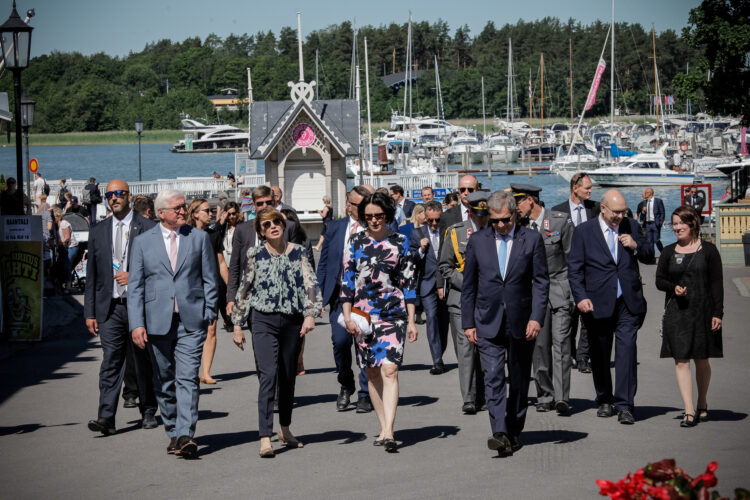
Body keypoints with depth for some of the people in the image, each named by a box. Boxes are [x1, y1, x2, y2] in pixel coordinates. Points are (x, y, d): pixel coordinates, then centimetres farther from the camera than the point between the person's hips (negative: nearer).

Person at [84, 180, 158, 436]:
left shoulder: (148, 229, 1)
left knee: (143, 362, 8)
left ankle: (148, 412, 22)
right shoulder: (98, 232, 11)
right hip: (110, 307, 2)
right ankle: (106, 417, -13)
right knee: (111, 361, -7)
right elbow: (92, 275, 12)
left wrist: (134, 276, -13)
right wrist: (89, 312, 7)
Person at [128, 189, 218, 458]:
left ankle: (185, 435, -17)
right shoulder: (143, 242, 6)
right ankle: (173, 432, 21)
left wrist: (210, 314, 1)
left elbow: (209, 279, 10)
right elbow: (135, 287, 4)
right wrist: (136, 324, -6)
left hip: (191, 320, -1)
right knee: (164, 381, 9)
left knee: (188, 378, -12)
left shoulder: (199, 238, 8)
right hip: (157, 322, 1)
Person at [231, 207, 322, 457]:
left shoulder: (298, 252, 5)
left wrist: (310, 314, -14)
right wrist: (237, 324, 8)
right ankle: (265, 438, -18)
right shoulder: (255, 255, 2)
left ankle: (285, 429, 29)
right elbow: (244, 289, 8)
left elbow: (310, 284, 0)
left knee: (289, 377, 11)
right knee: (268, 376, -14)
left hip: (292, 321, 3)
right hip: (264, 320, -2)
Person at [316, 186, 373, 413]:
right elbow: (324, 263, 13)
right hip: (340, 295, 2)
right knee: (340, 341, -8)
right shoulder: (335, 228, 11)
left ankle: (365, 395, 12)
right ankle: (346, 385, 17)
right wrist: (320, 293, 6)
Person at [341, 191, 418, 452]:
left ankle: (388, 432, -20)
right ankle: (383, 427, 17)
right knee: (372, 373, 7)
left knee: (389, 370, -14)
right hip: (363, 314, 2)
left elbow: (409, 282, 5)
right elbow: (347, 278, 7)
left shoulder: (400, 242, 3)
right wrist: (347, 315, 0)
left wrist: (411, 320, 2)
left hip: (393, 313, -2)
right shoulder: (356, 241, 7)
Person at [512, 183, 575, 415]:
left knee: (560, 342, -11)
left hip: (559, 289, -4)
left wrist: (574, 293, -2)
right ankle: (545, 396, 12)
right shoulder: (520, 226, 8)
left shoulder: (560, 221, -2)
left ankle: (562, 397, -14)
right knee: (538, 345, 3)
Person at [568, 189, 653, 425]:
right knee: (599, 355, 9)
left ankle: (624, 406, -10)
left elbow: (649, 256, 15)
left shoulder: (631, 227, 7)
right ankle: (605, 401, 27)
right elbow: (574, 268, -2)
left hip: (628, 303, 1)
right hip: (598, 304, 0)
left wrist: (636, 246, -6)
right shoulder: (583, 231, 0)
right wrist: (581, 297, -13)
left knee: (627, 350, -10)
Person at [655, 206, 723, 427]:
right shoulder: (669, 252, 8)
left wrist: (717, 313, -6)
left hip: (703, 311, -1)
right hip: (676, 313, 1)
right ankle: (689, 411, -8)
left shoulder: (708, 250, 1)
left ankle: (702, 405, 27)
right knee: (681, 360, -6)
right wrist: (673, 287, -10)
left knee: (701, 360, 8)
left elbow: (717, 283, 0)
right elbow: (659, 280, 12)